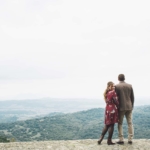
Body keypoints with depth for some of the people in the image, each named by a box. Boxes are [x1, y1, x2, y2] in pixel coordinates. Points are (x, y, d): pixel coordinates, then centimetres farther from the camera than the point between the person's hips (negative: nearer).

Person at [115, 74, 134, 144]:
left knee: (120, 123, 4)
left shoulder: (116, 86, -7)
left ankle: (121, 139, 2)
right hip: (129, 107, 3)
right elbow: (132, 97, 8)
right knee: (130, 123, 8)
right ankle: (130, 139, 8)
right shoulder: (130, 86, 5)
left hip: (121, 107, -3)